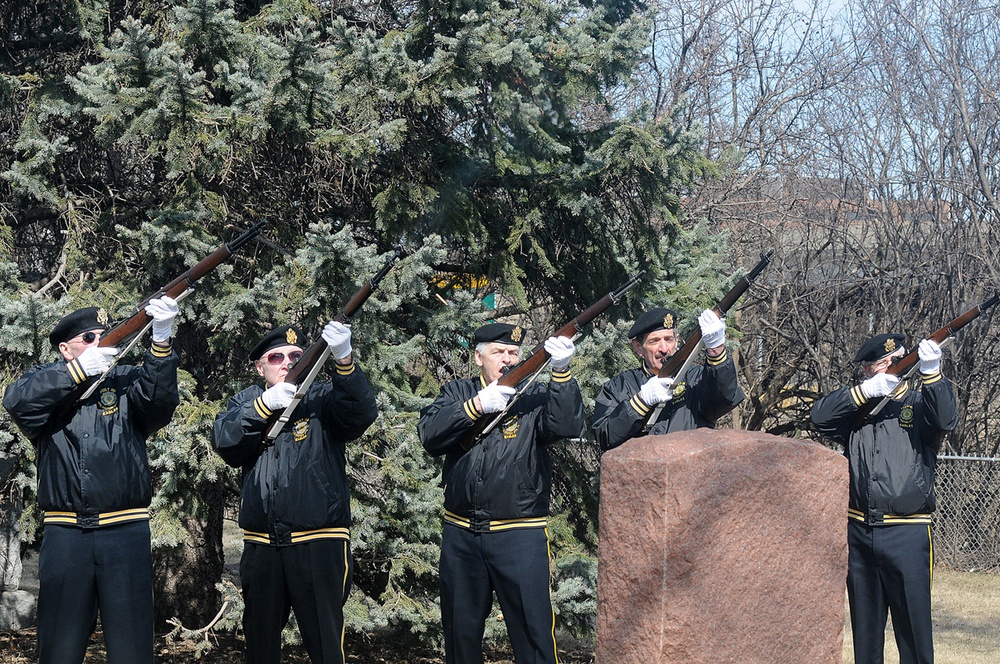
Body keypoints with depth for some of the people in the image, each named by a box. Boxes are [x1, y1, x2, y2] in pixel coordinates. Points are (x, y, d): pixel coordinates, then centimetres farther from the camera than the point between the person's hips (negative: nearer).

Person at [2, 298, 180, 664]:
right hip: (64, 534, 1)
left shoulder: (127, 381, 10)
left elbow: (160, 399, -12)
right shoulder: (46, 382, 11)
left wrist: (161, 339, -28)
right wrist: (79, 370, -21)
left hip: (126, 529, 0)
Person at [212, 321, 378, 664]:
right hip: (261, 547, 4)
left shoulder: (323, 399, 2)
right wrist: (264, 404, -22)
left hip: (319, 546, -3)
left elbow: (363, 413, -19)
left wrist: (344, 359, -35)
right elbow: (224, 440, -7)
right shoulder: (246, 402, 12)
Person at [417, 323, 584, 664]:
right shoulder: (457, 393, 9)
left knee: (533, 629, -5)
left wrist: (561, 371, -29)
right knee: (460, 630, 14)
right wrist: (477, 405, -20)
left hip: (521, 536, -2)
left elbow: (569, 426, -17)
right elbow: (429, 434, -8)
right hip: (461, 535, 3)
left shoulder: (534, 397, 3)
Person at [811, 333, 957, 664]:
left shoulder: (919, 404, 5)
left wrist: (930, 372, -30)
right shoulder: (856, 407, 12)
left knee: (914, 622, -4)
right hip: (859, 532, 3)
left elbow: (947, 419, -16)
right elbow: (820, 415, -5)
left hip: (907, 533, -3)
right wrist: (866, 390, -15)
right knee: (864, 624, 12)